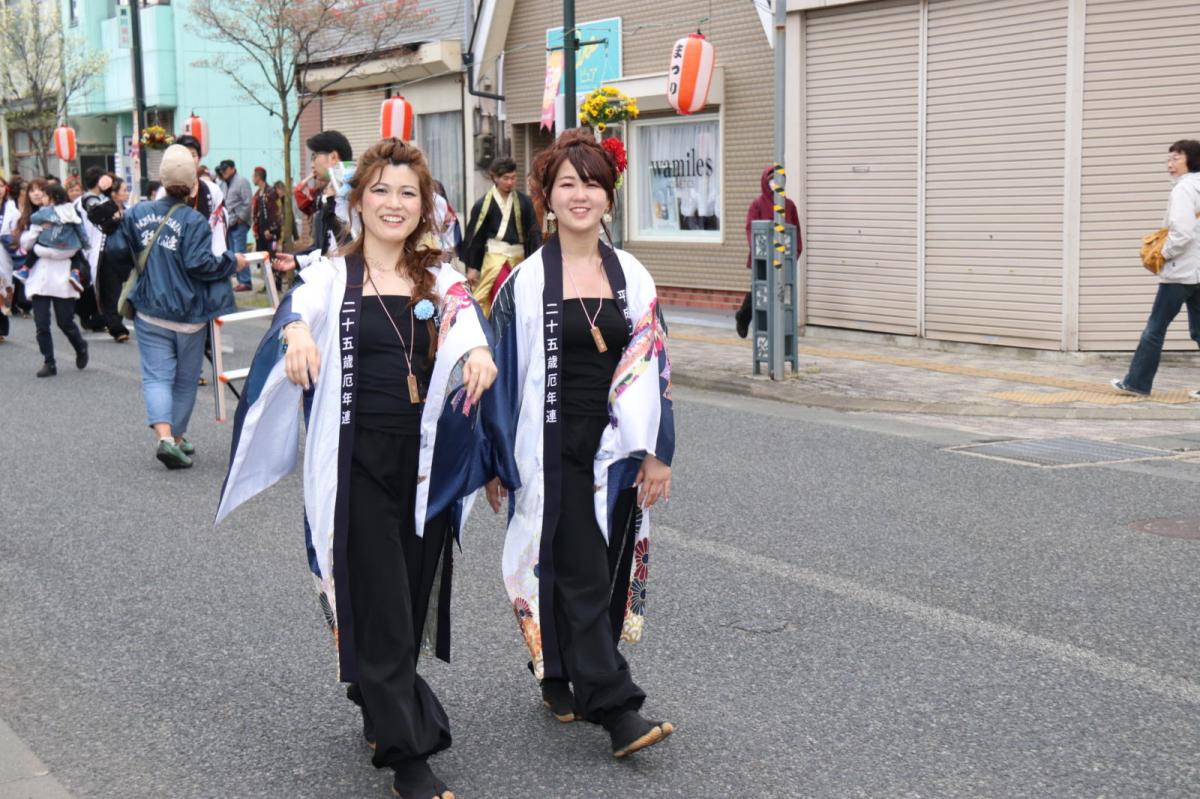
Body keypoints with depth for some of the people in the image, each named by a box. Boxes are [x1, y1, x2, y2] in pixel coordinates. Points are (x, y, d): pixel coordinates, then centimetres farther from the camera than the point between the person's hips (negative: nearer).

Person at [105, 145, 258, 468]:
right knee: (185, 379, 14)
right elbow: (199, 264, -21)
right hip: (189, 314, -2)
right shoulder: (194, 221, -12)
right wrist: (232, 262, -7)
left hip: (149, 312, 3)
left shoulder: (137, 213, 2)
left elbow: (115, 249, 5)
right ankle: (178, 438, 23)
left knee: (156, 375, -1)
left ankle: (165, 436, -22)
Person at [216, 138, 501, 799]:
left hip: (428, 464, 3)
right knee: (380, 607, -3)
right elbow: (300, 306, -21)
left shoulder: (441, 281, 8)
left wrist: (478, 353, -36)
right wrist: (297, 331, -46)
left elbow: (467, 328, -12)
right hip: (357, 463, -3)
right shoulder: (331, 275, 1)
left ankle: (379, 703, 39)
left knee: (415, 598, 13)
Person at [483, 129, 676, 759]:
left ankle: (562, 677, 32)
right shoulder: (526, 281, -4)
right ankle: (616, 709, -3)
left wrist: (657, 452, 3)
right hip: (552, 451, -4)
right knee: (577, 574, -5)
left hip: (615, 449, 4)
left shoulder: (632, 277, 5)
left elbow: (652, 369, 6)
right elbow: (504, 373, -1)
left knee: (607, 571, 11)